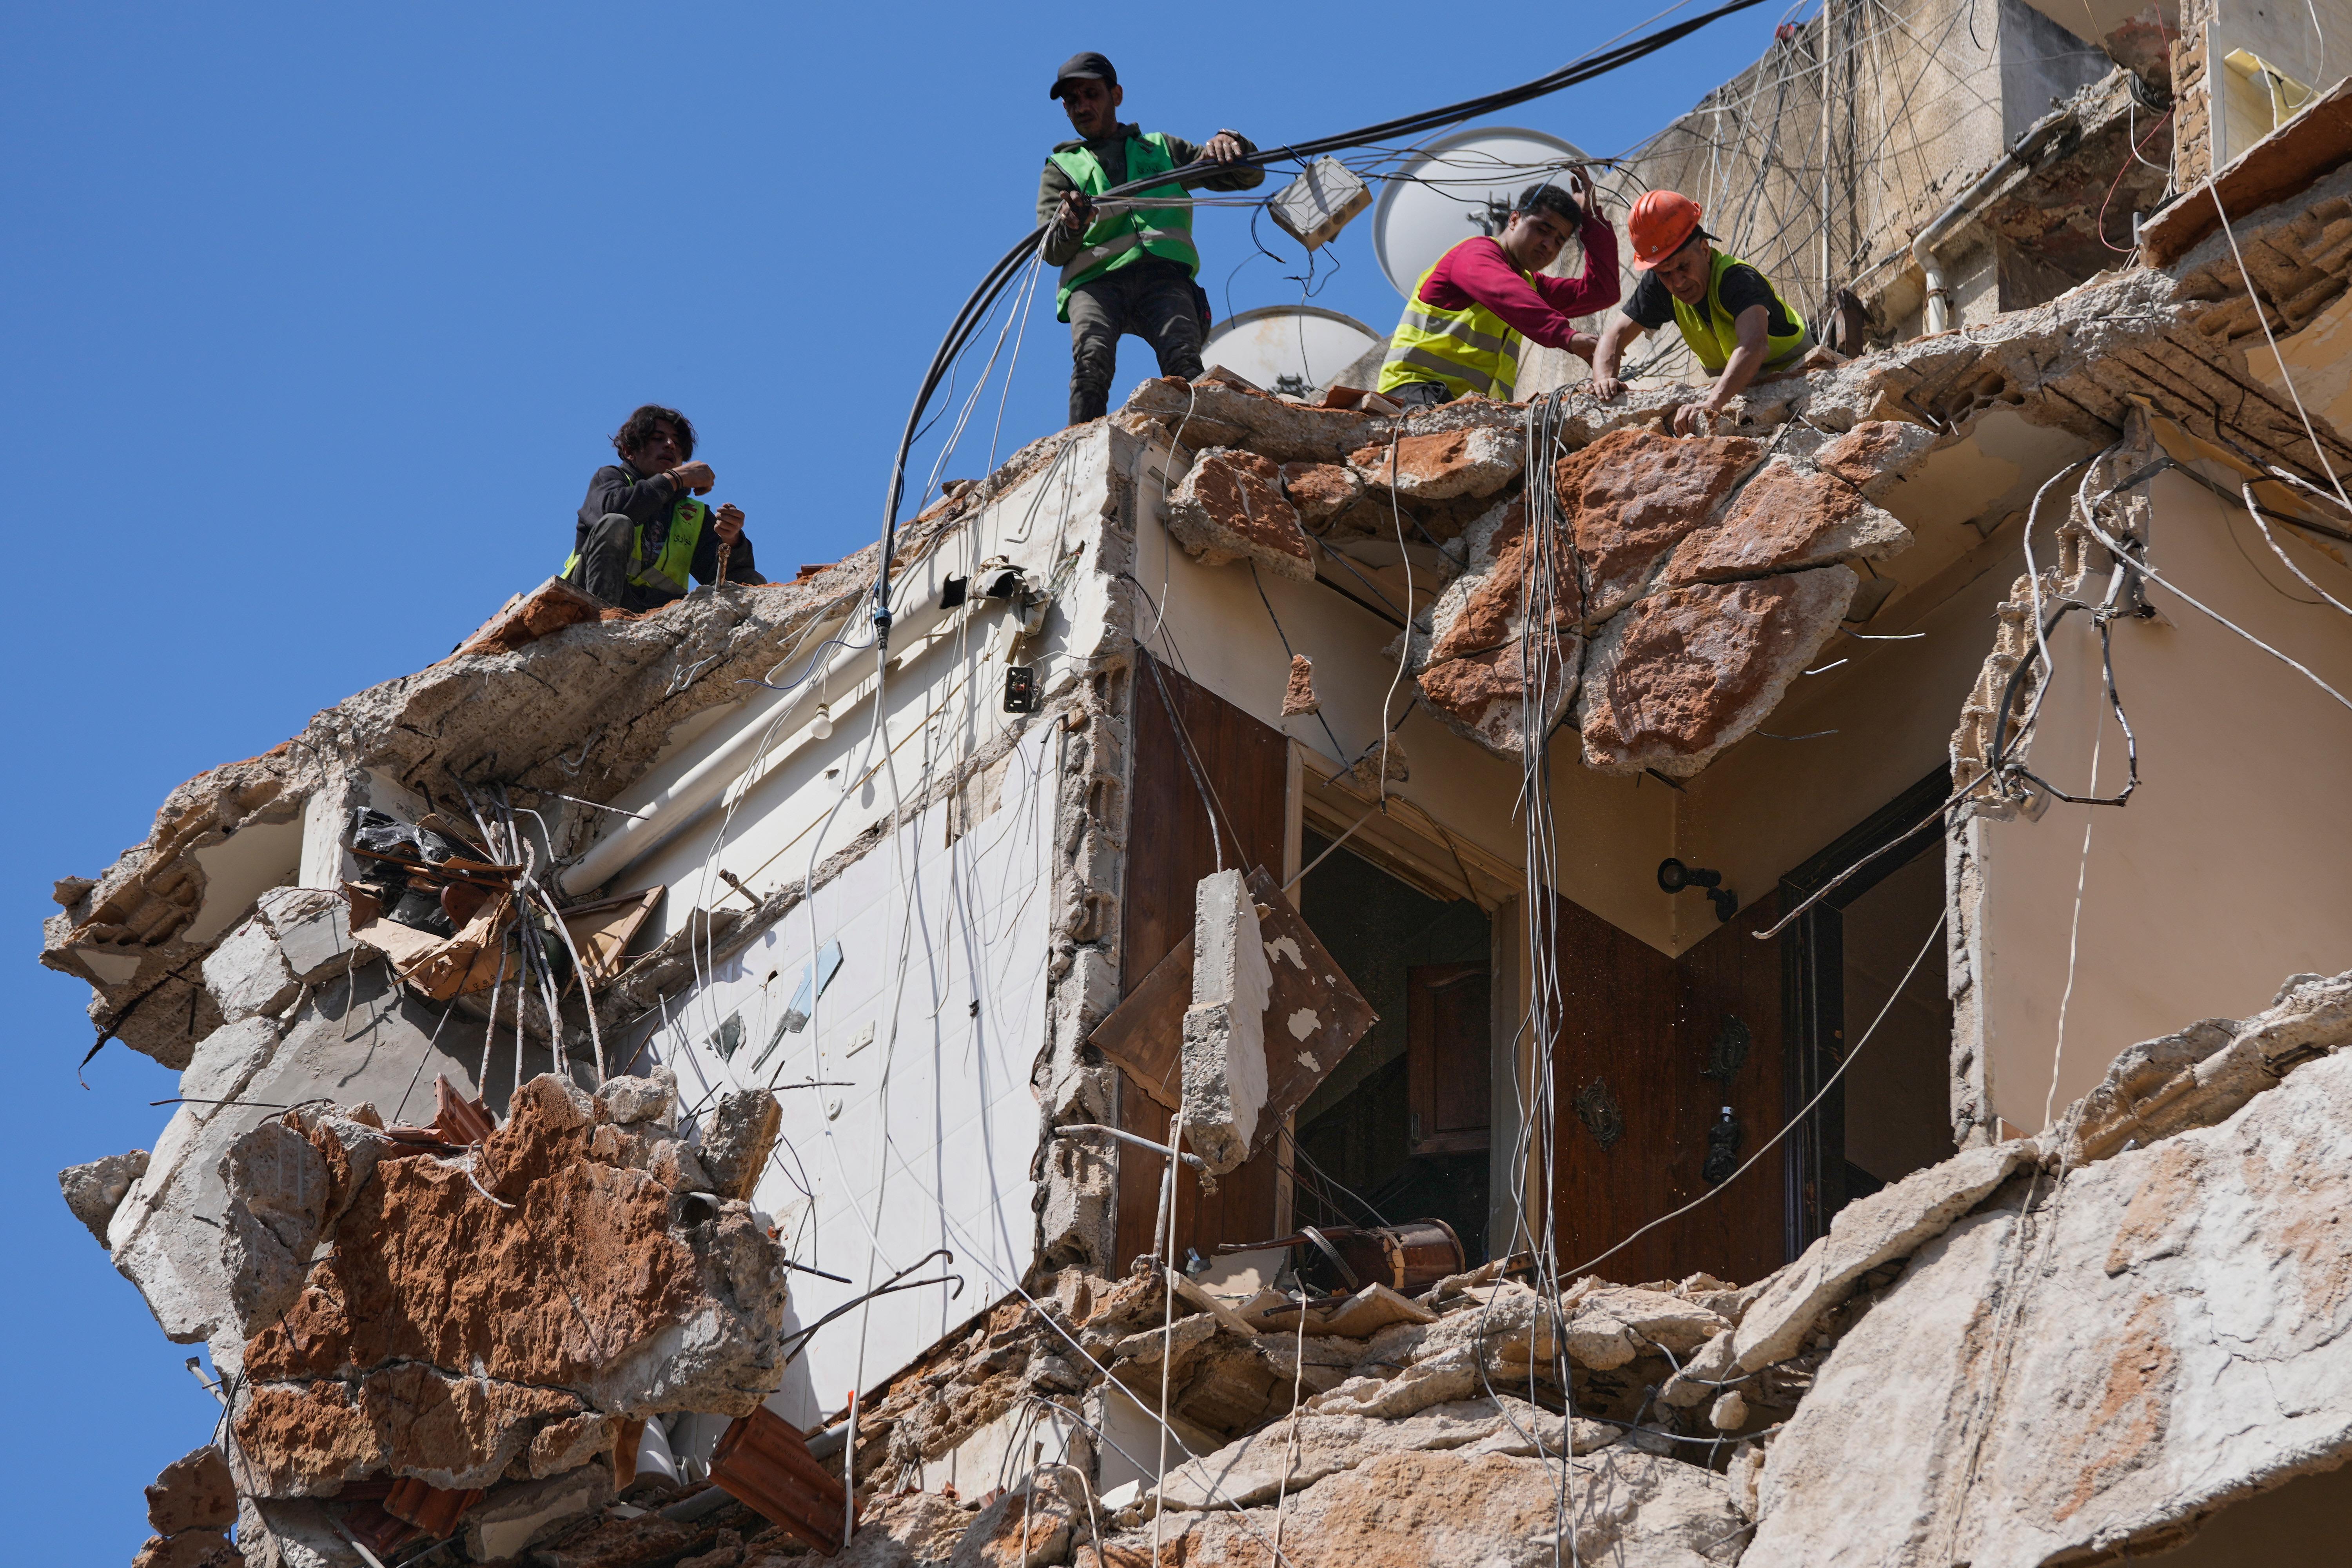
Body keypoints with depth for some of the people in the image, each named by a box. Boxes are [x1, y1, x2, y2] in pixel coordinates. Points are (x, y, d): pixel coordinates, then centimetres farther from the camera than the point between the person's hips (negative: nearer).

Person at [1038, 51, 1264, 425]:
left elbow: (1250, 176, 27)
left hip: (1162, 273, 0)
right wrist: (1070, 226, -13)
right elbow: (1053, 252, 13)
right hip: (1095, 279, 0)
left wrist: (1229, 144, 3)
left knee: (1184, 365, -30)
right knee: (1092, 360, -32)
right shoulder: (1061, 169, 30)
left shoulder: (1163, 150, 33)